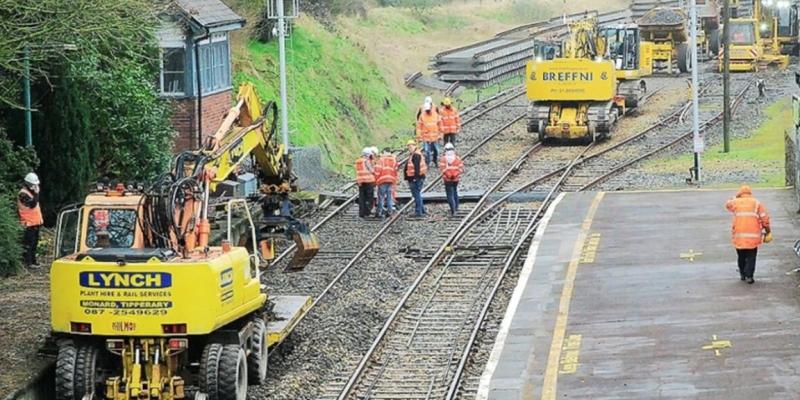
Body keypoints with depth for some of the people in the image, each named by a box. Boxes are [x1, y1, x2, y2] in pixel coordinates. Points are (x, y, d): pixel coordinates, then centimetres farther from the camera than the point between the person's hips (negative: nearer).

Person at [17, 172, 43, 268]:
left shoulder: (31, 192, 16)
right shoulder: (23, 194, -16)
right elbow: (32, 204, -28)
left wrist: (40, 219, 23)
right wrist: (36, 194, -23)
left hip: (35, 223, 10)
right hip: (29, 224, -10)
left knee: (34, 243, 15)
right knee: (28, 244, -8)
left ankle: (33, 260, 23)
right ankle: (28, 262, -7)